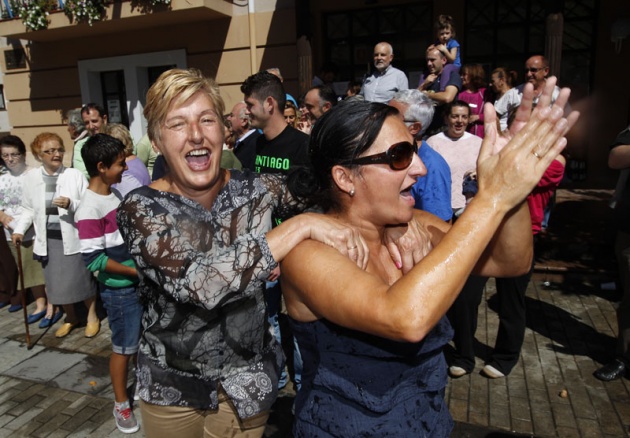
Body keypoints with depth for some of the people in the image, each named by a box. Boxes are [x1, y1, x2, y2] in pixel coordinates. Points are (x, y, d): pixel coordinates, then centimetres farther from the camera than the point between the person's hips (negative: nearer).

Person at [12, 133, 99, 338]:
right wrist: (19, 229, 0)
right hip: (48, 240, 3)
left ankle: (92, 317, 27)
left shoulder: (75, 175, -9)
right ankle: (71, 318, 34)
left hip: (74, 237, -3)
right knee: (57, 283, 13)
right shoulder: (31, 177, 1)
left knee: (82, 279, 6)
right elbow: (29, 209, 10)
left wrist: (71, 204, -27)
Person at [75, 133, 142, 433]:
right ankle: (121, 405, 27)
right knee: (124, 348, 8)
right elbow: (93, 260, -22)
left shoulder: (115, 193, 5)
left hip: (140, 282, 8)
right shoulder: (90, 209, -21)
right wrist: (135, 271, -18)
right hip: (119, 289, -7)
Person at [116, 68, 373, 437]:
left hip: (248, 379, 1)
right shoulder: (141, 209, -19)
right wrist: (302, 225, -37)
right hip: (170, 386, 0)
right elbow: (197, 281, -35)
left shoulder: (258, 189, -12)